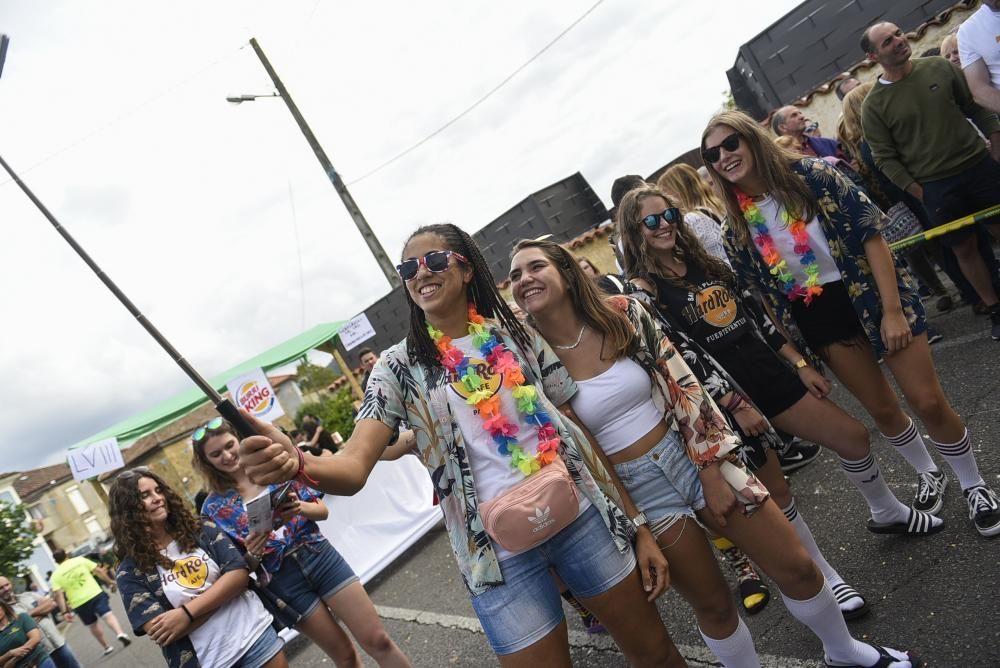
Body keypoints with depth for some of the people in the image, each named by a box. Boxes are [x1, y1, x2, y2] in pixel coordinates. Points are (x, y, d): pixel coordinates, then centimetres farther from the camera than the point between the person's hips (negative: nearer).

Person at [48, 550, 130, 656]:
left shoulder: (55, 576, 3)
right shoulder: (80, 560, 5)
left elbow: (59, 595, -8)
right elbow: (99, 571, 4)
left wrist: (64, 612, -9)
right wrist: (110, 582, 13)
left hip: (79, 603, 1)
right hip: (95, 594, -1)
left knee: (93, 625, 17)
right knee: (108, 615, -4)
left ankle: (107, 647, 25)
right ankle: (120, 633, -30)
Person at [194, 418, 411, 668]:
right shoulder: (215, 507, -1)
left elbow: (322, 510, 3)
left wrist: (301, 508, -19)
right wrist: (252, 554, -21)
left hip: (320, 557, 1)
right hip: (283, 580, -1)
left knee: (377, 639, 0)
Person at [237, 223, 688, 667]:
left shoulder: (515, 333, 2)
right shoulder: (400, 366, -3)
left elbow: (580, 428, 4)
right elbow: (354, 467, -16)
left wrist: (636, 524, 2)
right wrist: (296, 464, -39)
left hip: (581, 517, 3)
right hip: (500, 552, -2)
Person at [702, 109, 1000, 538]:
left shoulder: (811, 175, -11)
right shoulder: (737, 227, -3)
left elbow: (869, 233, -13)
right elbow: (762, 296, 3)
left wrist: (891, 308, -18)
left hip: (871, 294, -2)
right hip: (821, 321, 2)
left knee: (928, 401, 1)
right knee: (883, 411, 11)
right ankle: (927, 474, 42)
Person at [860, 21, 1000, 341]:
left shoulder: (940, 67, 0)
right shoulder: (873, 105, -9)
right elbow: (885, 158, -7)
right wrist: (917, 192, -10)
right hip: (935, 186, -2)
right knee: (965, 249, 8)